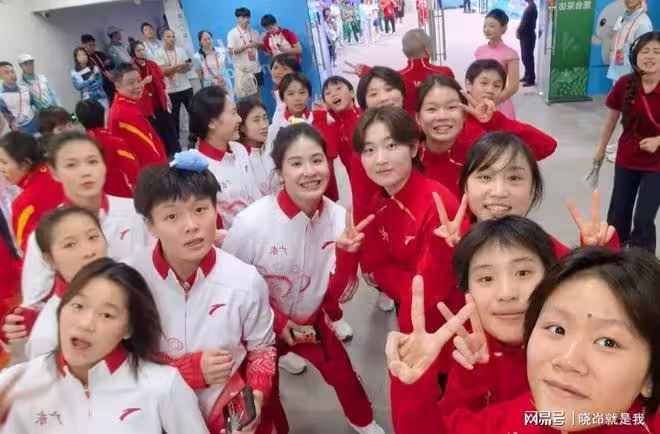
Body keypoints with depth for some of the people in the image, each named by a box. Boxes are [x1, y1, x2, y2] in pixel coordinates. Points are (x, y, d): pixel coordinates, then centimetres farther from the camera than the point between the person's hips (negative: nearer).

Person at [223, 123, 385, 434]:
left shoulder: (338, 217, -19)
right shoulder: (250, 223, -30)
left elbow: (340, 295, -13)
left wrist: (346, 253, -31)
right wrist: (275, 321, -16)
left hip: (311, 321, 3)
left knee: (344, 375, 16)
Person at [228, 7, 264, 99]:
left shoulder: (254, 32, 7)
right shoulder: (232, 33, -7)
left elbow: (262, 45, 15)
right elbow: (231, 51, -15)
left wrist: (257, 44, -8)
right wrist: (246, 46, -23)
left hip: (256, 67, 5)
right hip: (242, 69, -5)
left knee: (257, 93, 14)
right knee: (244, 95, 0)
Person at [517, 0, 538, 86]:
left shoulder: (531, 7, -18)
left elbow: (525, 22, -20)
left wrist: (519, 31, -9)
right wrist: (519, 30, 8)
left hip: (528, 36, -10)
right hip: (527, 35, 10)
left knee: (527, 57, -5)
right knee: (525, 57, 16)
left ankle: (531, 79, -1)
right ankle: (527, 76, 26)